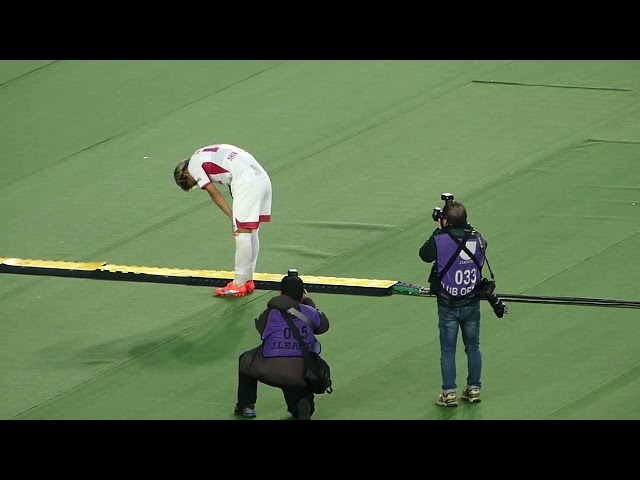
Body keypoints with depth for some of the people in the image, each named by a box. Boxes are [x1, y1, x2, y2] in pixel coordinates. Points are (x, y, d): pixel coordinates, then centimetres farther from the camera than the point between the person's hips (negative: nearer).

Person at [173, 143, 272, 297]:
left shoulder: (194, 165, 5)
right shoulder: (206, 154, 28)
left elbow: (214, 193, 0)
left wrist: (233, 219, 1)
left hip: (246, 181, -9)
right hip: (263, 179, 9)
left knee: (242, 233, -4)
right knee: (252, 233, 16)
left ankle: (239, 285, -1)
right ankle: (248, 281, 24)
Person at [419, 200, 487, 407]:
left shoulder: (439, 241, -19)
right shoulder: (477, 240, -9)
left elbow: (424, 254, 0)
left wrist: (438, 231, 7)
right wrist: (464, 226, 12)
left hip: (448, 306, -3)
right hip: (471, 304, 3)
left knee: (448, 350, 8)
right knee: (473, 347, 17)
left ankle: (449, 393, 10)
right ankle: (474, 388, 24)